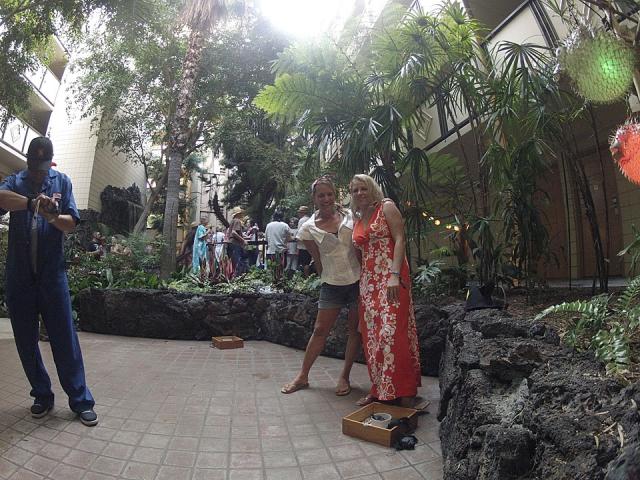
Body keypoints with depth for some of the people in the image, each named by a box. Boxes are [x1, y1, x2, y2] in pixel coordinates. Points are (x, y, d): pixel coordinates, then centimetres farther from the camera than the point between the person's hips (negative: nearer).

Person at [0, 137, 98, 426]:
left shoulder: (62, 181, 8)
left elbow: (72, 224, 0)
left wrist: (53, 216, -20)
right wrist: (33, 202, -30)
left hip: (52, 273, -2)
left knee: (65, 339, -1)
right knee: (25, 340, 9)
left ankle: (80, 400, 7)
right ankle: (42, 396, 25)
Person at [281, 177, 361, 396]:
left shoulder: (349, 215, -2)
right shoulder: (309, 228, -4)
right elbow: (318, 260, 4)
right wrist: (328, 279, 9)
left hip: (358, 280, 1)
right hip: (332, 285, -1)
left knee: (355, 329, 8)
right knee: (320, 330, 5)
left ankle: (344, 377, 25)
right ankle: (302, 376, 22)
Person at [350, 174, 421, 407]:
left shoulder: (387, 207, 1)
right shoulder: (358, 219, 18)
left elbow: (399, 239, -9)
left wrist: (395, 275, -20)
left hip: (390, 276, -6)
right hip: (368, 280, 7)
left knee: (392, 332, -10)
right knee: (371, 334, 6)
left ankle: (403, 391, 3)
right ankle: (379, 389, 18)